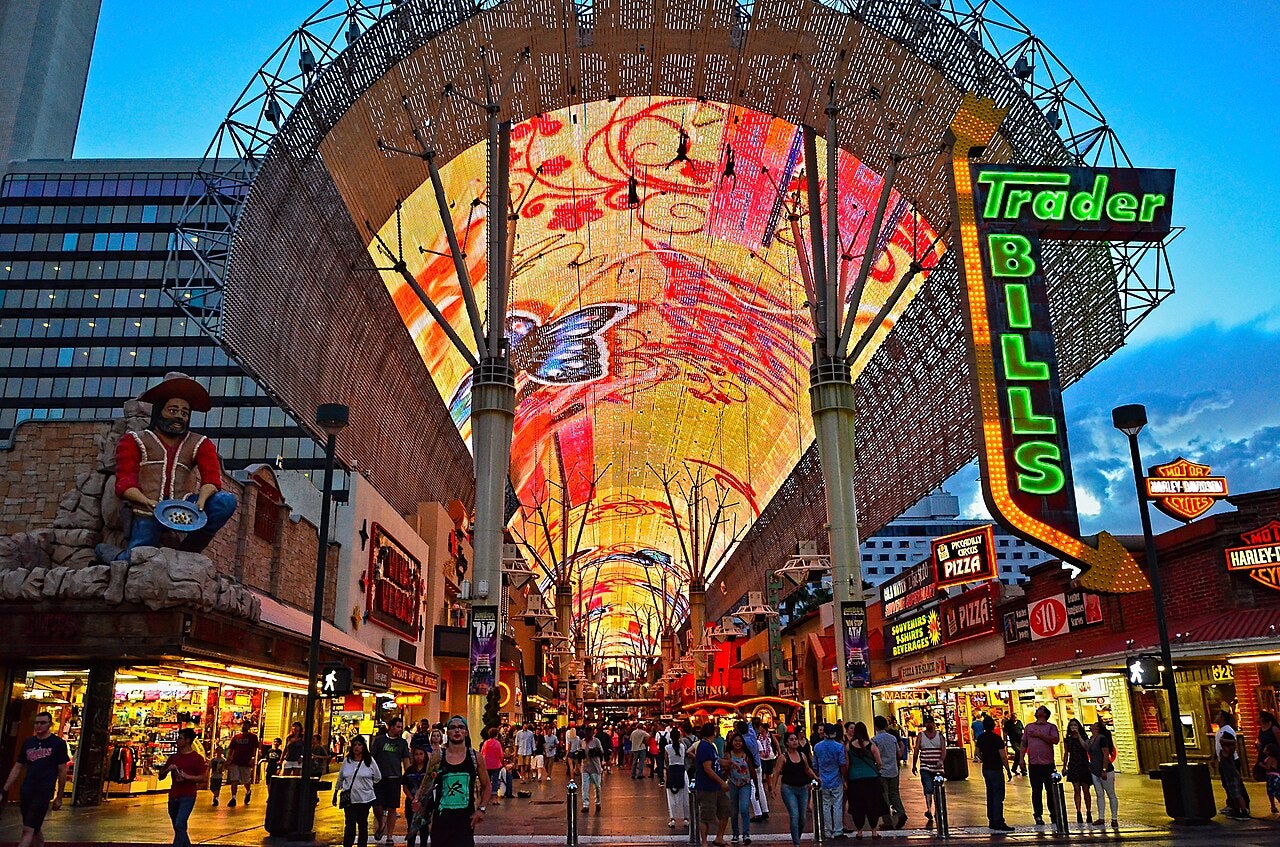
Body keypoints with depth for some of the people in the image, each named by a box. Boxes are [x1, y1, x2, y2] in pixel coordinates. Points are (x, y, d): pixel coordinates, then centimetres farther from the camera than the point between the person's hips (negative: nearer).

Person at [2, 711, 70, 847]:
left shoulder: (58, 744, -3)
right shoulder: (28, 743, 10)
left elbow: (62, 771, -1)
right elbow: (17, 767, 15)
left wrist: (59, 797, -1)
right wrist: (4, 792, 9)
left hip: (44, 792, -5)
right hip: (26, 791, 5)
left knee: (28, 830, -10)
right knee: (35, 829, 14)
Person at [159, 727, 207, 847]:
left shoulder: (197, 758, -5)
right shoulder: (173, 757, 13)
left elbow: (204, 778, -10)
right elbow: (161, 776, 16)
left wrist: (187, 776, -20)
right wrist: (168, 769, -5)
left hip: (188, 797, -7)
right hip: (173, 796, 7)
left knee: (180, 825, -17)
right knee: (178, 828, 14)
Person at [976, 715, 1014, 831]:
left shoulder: (981, 738, 5)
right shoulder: (997, 738, -16)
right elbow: (1003, 757, -17)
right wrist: (1008, 770, -8)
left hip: (986, 769, 7)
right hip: (996, 770, -7)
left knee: (990, 795, 13)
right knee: (998, 796, -5)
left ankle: (992, 821, 17)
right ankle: (998, 823, -8)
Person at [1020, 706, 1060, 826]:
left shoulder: (1051, 727, 6)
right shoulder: (1029, 727, 16)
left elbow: (1055, 740, -11)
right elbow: (1024, 744, 16)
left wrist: (1039, 735, -13)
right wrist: (1021, 759, 7)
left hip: (1048, 763, -2)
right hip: (1033, 764, 2)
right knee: (1036, 791, 3)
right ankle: (1038, 815, 9)